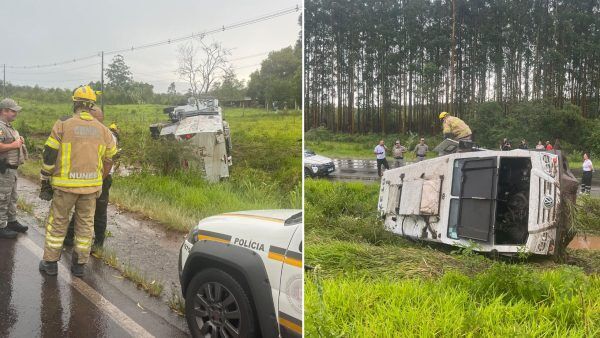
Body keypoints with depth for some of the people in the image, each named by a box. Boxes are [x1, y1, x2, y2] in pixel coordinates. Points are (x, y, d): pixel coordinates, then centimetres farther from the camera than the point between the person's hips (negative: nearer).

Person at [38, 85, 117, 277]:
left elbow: (49, 155, -6)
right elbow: (109, 158, 12)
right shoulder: (102, 130, 4)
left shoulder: (63, 125, -7)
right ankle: (80, 264, 20)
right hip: (91, 186, 3)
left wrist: (46, 180, 4)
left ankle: (50, 263, 20)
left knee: (57, 222, 11)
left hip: (65, 184, -3)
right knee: (85, 224, 12)